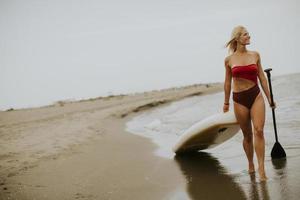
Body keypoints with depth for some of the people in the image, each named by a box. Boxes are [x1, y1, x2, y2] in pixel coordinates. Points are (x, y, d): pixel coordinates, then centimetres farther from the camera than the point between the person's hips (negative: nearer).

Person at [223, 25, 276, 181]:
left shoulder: (255, 55, 6)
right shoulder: (229, 59, 1)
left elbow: (262, 77, 11)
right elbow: (227, 82, 10)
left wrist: (269, 98, 12)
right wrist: (226, 102, 16)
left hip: (256, 95, 1)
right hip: (239, 99, -1)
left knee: (259, 130, -15)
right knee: (247, 135, 8)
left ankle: (261, 168, -13)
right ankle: (250, 164, 26)